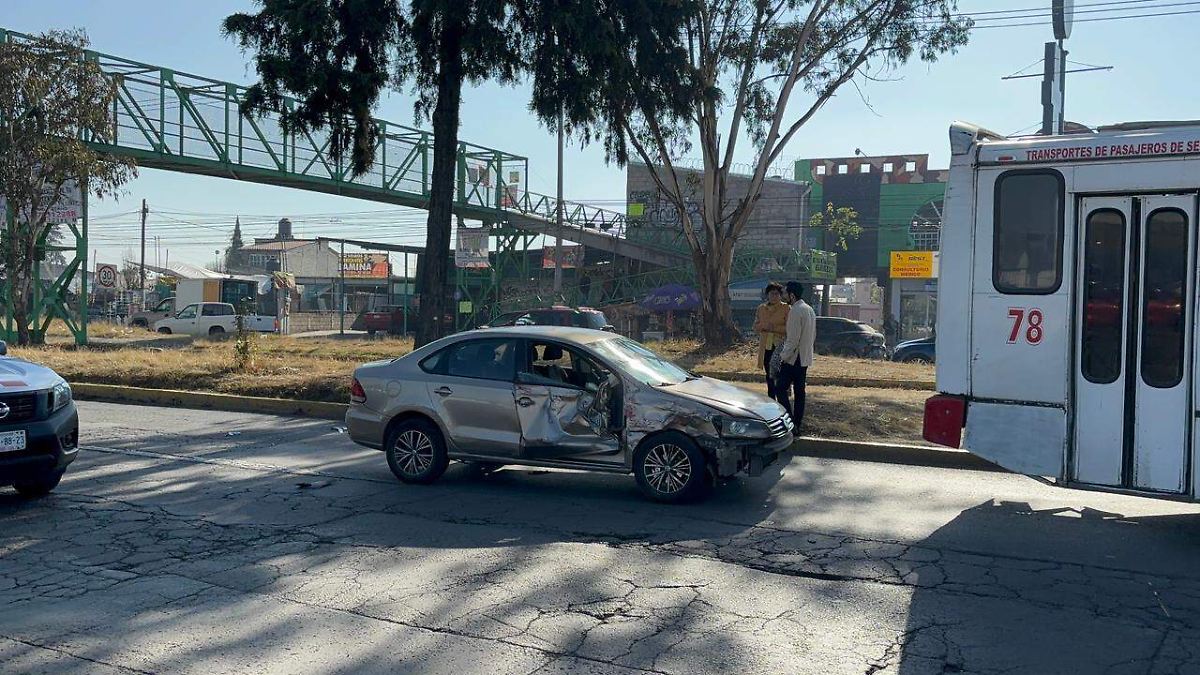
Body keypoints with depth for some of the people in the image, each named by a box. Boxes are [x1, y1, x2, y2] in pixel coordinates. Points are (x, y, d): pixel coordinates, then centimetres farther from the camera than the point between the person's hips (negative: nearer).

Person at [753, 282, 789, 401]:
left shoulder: (786, 309, -2)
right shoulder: (761, 308, 12)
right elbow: (756, 327, 11)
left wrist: (774, 328, -18)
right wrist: (764, 326, -9)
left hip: (779, 346, -5)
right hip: (766, 347, 5)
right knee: (769, 376, 12)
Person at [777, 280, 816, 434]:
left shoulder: (795, 311, -18)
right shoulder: (810, 310, 13)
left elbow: (793, 339, -21)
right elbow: (813, 336, 18)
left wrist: (783, 356, -14)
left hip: (793, 358, -9)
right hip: (805, 358, 9)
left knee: (781, 389, -5)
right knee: (799, 391, 11)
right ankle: (797, 426, 15)